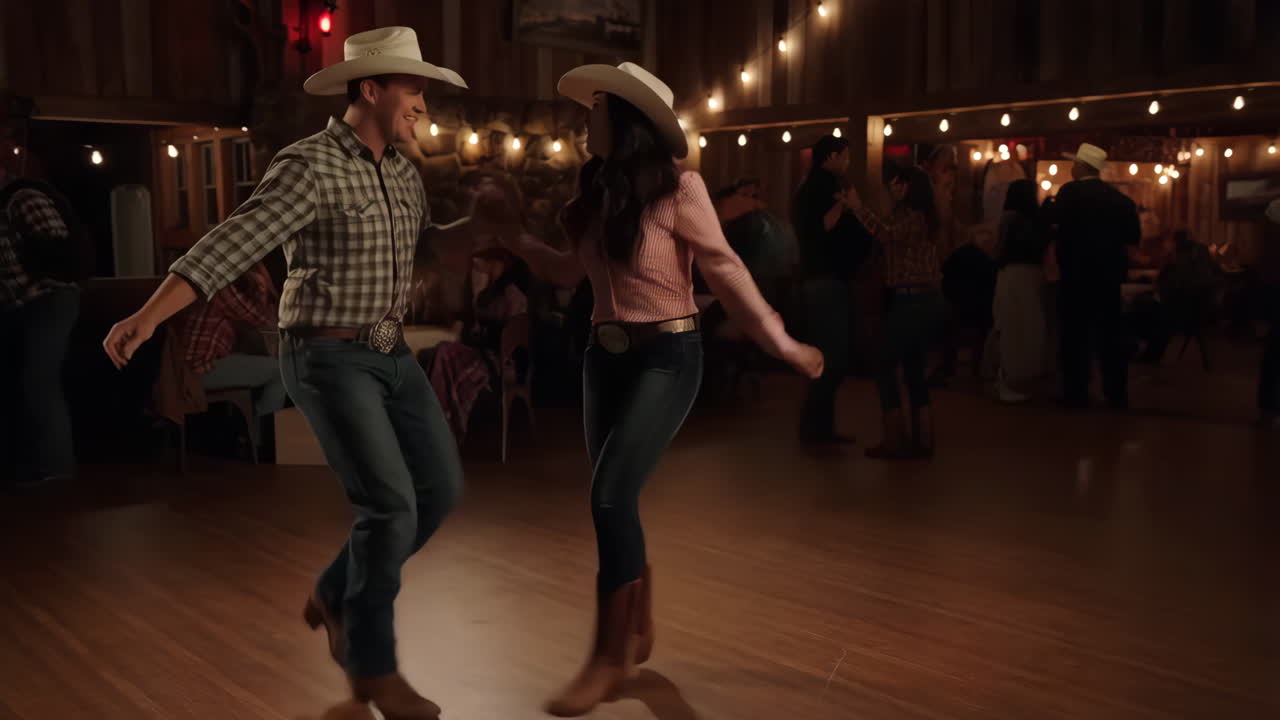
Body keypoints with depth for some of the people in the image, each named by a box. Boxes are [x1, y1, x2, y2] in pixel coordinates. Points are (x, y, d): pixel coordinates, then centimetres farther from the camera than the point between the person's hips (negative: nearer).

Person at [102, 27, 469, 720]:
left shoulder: (402, 172, 9)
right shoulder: (309, 165, -16)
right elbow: (230, 245, -27)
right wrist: (148, 315, -36)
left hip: (390, 354, 8)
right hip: (327, 359, -8)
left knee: (440, 486, 6)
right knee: (390, 505, -14)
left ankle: (337, 595, 26)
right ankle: (372, 663, 6)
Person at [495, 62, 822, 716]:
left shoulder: (678, 188, -12)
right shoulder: (597, 191, 7)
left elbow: (725, 271, -8)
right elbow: (571, 271, 18)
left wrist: (781, 343, -6)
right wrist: (519, 242, 6)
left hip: (666, 357, -7)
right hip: (604, 355, 7)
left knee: (609, 496, -16)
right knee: (617, 500, 10)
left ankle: (609, 654, -2)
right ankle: (638, 633, 28)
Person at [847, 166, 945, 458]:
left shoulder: (907, 214, -11)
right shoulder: (923, 215, 17)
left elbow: (889, 234, -30)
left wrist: (858, 207, -28)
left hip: (911, 302, -9)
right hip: (929, 301, 9)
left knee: (886, 367, -3)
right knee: (914, 369, 13)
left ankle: (895, 441, -4)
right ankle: (923, 441, 15)